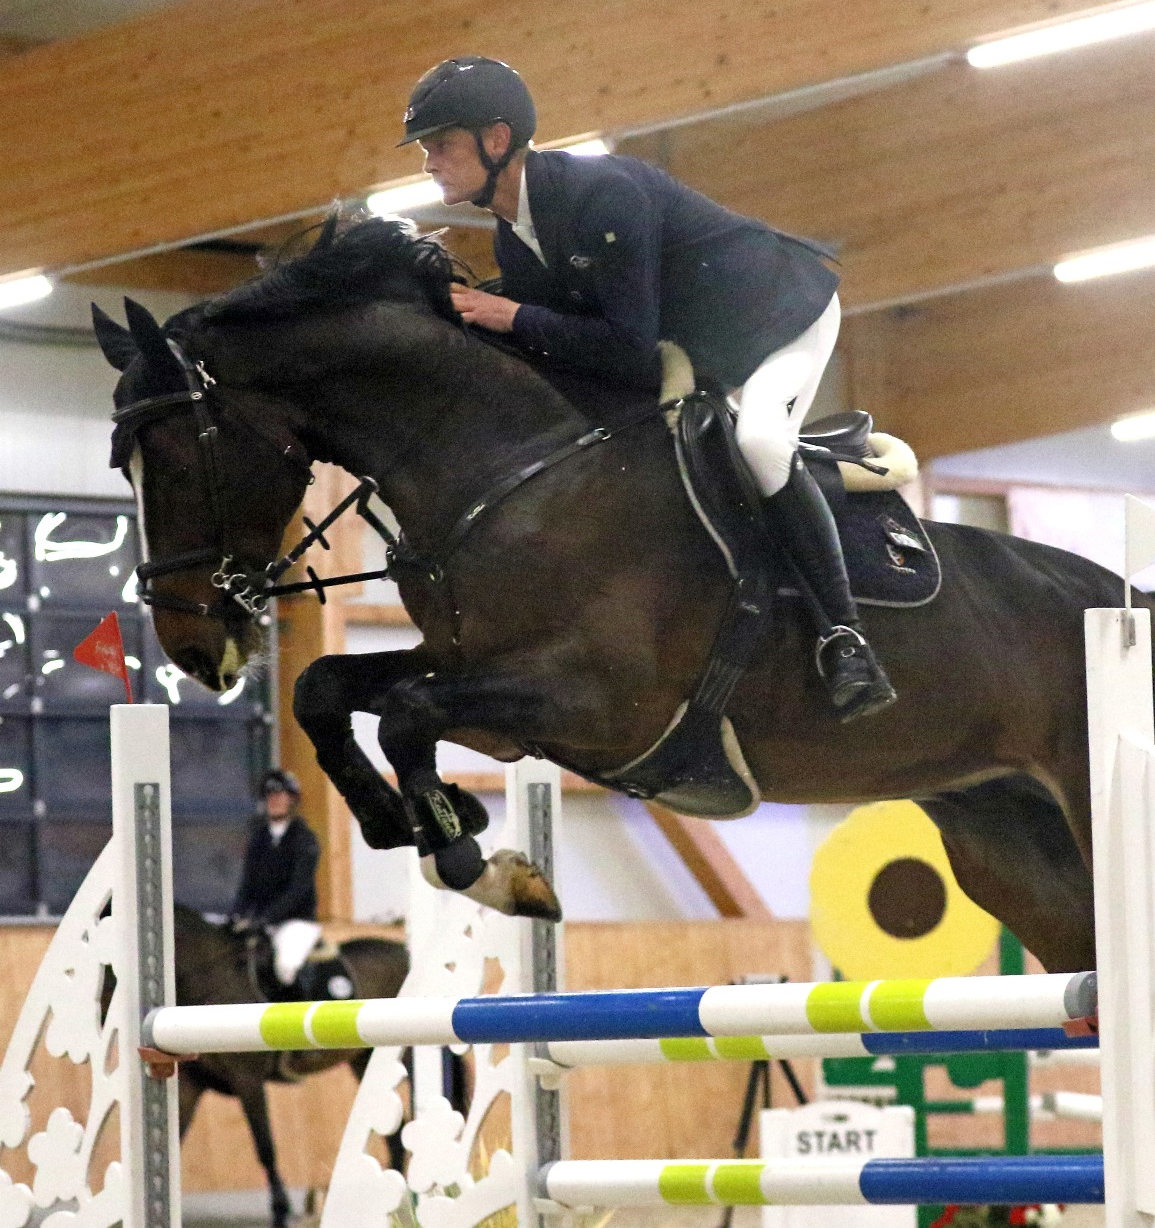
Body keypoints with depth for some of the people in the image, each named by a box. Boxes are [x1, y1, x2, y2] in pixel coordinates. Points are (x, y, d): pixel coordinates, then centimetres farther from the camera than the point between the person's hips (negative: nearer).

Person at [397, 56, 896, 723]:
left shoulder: (601, 192, -33)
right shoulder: (514, 242, -4)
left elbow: (630, 345, -34)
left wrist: (513, 317, -31)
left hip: (784, 314, -10)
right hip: (694, 350, 10)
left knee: (758, 439, -34)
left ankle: (845, 638, -29)